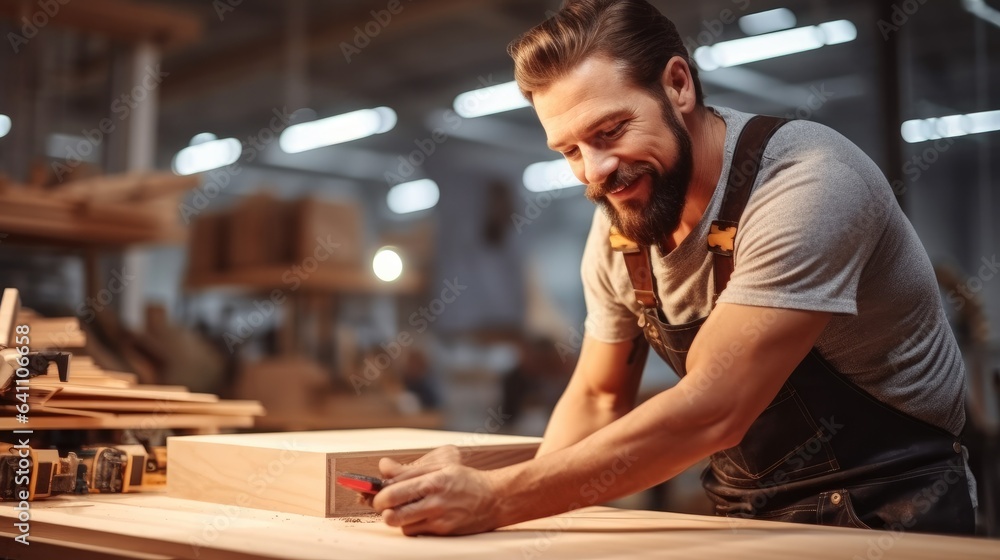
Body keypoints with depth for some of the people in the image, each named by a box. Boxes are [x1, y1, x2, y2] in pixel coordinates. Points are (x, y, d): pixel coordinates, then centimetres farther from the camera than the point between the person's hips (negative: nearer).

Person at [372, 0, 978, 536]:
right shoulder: (618, 231, -3)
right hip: (746, 512, 5)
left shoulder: (810, 184, -24)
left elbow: (710, 411, -29)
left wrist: (495, 500, -31)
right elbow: (599, 398, 7)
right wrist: (528, 500, -10)